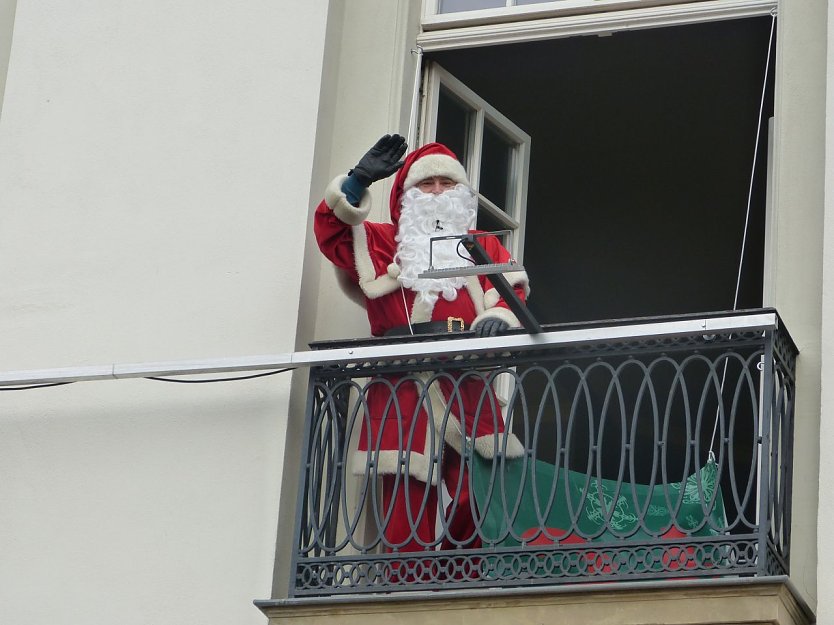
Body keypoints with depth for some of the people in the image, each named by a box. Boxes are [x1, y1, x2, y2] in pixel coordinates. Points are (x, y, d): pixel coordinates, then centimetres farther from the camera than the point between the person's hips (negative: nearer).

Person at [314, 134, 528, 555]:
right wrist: (360, 179, -5)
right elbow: (331, 232, 7)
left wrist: (498, 314, -14)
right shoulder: (384, 243, 23)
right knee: (406, 503, -9)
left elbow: (511, 286, 9)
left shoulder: (485, 247, 27)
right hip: (403, 389, -1)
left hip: (468, 388, 1)